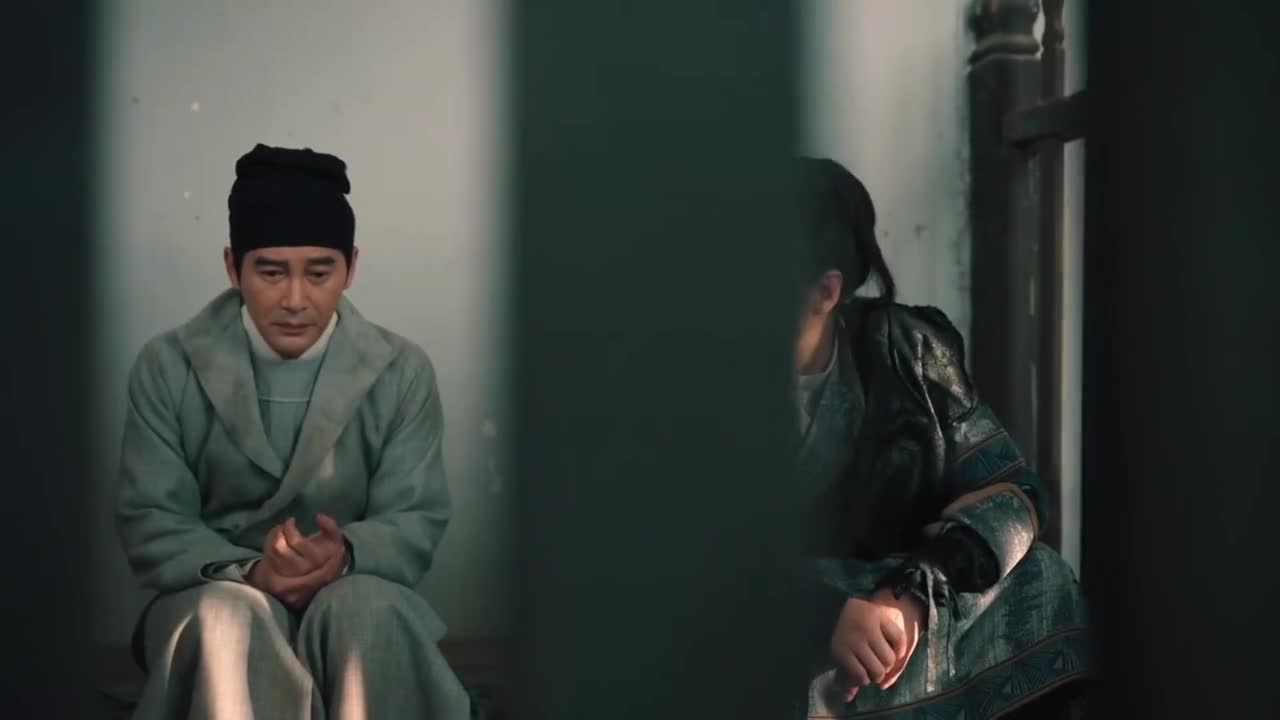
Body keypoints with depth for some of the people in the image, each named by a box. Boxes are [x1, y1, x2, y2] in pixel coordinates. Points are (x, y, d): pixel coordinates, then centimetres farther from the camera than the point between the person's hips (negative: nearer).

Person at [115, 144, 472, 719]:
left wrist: (344, 556, -26)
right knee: (231, 617, -35)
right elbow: (149, 522, -3)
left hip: (355, 592, 0)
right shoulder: (167, 367, -1)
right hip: (212, 593, 0)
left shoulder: (403, 372, 0)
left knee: (372, 608, -34)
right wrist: (247, 570, -23)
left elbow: (417, 523, -2)